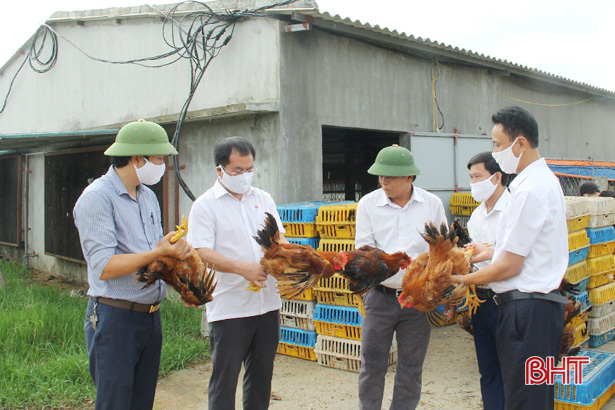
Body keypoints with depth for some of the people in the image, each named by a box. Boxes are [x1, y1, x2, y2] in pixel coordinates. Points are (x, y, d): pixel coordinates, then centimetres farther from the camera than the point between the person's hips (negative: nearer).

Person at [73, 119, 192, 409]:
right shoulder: (98, 197, -13)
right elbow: (103, 267, -20)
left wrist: (177, 251, -5)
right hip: (115, 318, -8)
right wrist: (158, 253, -24)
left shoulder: (148, 197, 14)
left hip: (151, 316, 8)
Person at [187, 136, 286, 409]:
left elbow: (279, 238, 13)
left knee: (261, 377, 16)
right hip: (228, 308, -5)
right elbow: (202, 252, -14)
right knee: (224, 380, 3)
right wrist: (243, 268, -27)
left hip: (267, 303, 5)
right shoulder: (205, 205, -5)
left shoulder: (264, 199, 12)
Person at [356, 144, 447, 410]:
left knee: (411, 368, 10)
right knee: (372, 365, 3)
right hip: (380, 295, -1)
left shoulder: (432, 204, 2)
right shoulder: (368, 204, 0)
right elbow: (363, 248, -3)